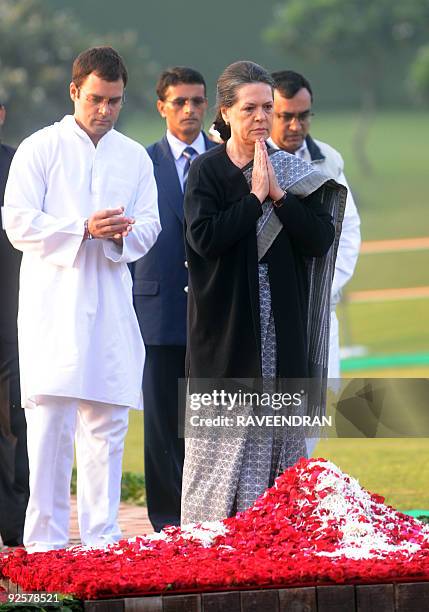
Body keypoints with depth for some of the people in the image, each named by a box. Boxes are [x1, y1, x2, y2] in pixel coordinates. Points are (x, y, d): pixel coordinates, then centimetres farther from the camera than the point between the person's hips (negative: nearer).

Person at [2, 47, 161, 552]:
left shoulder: (135, 158, 14)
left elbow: (149, 226, 11)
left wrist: (123, 234, -12)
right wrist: (84, 229, -17)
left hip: (111, 306, 4)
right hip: (53, 301, -4)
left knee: (107, 424, 4)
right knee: (51, 420, -10)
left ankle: (101, 538, 9)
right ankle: (44, 540, -8)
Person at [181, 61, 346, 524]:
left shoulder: (294, 173, 8)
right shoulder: (208, 170, -1)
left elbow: (321, 239, -2)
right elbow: (204, 237, -15)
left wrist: (278, 195, -10)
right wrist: (255, 198, -12)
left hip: (282, 328, 3)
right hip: (226, 326, -3)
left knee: (278, 437, 2)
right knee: (223, 435, -3)